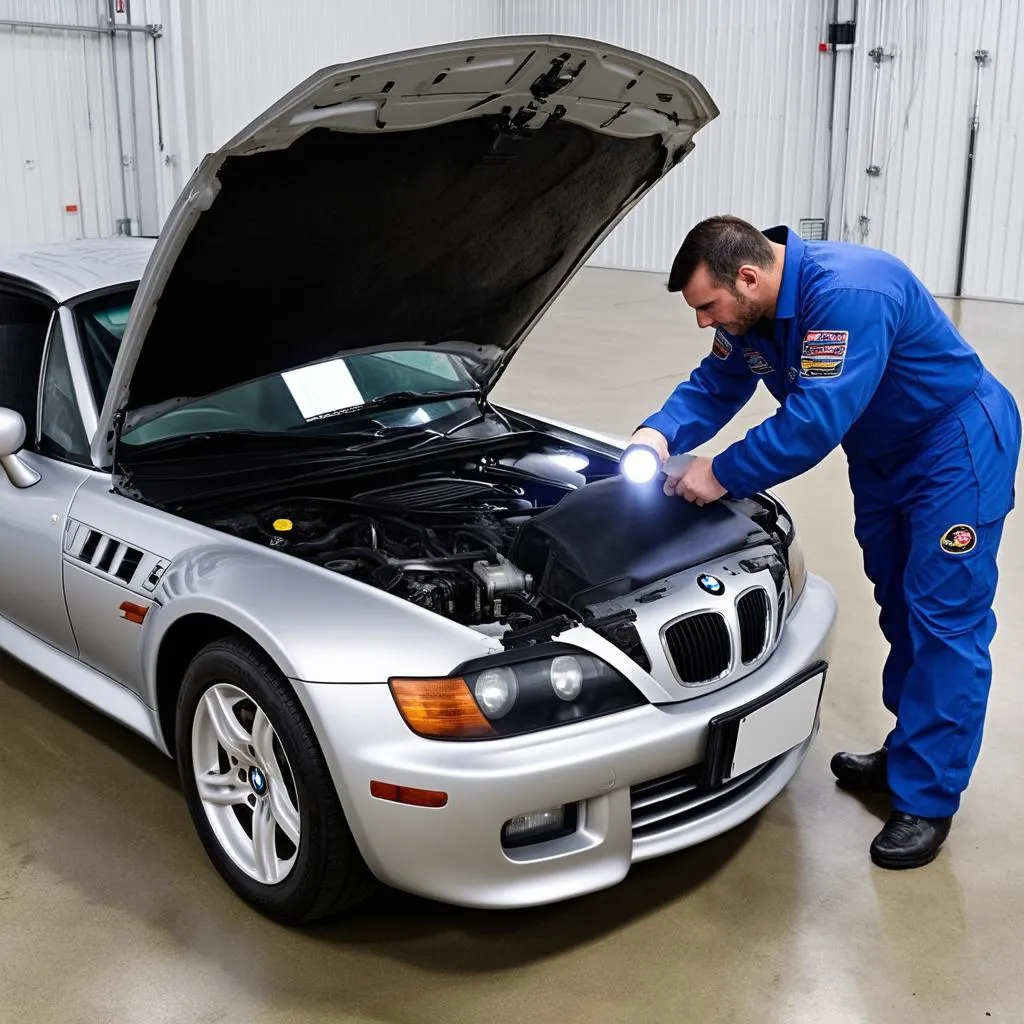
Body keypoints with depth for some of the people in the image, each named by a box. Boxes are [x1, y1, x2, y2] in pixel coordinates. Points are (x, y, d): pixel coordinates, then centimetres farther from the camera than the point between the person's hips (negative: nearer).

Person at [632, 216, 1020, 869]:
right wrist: (659, 433, -16)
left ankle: (926, 801, 1)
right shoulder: (751, 310, -6)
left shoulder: (847, 293, -35)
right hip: (883, 459, 9)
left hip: (958, 450, -9)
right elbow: (714, 389, 3)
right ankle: (909, 756, 30)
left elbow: (815, 420, -38)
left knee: (945, 620, -6)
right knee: (901, 610, 16)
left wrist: (723, 476, -29)